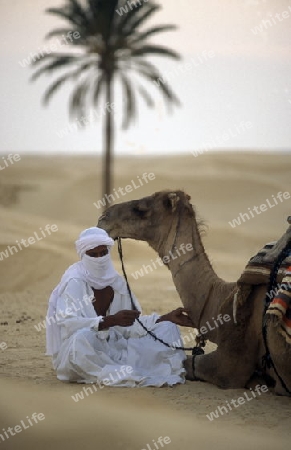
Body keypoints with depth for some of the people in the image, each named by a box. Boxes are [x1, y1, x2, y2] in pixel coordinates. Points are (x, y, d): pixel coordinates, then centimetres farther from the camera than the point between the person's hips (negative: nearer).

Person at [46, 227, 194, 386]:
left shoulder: (116, 281, 6)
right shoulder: (74, 281, -13)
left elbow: (132, 324, 10)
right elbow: (69, 323, -28)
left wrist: (168, 318, -3)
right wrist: (112, 320, -37)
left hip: (110, 347, 7)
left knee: (167, 329, 1)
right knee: (83, 337, -42)